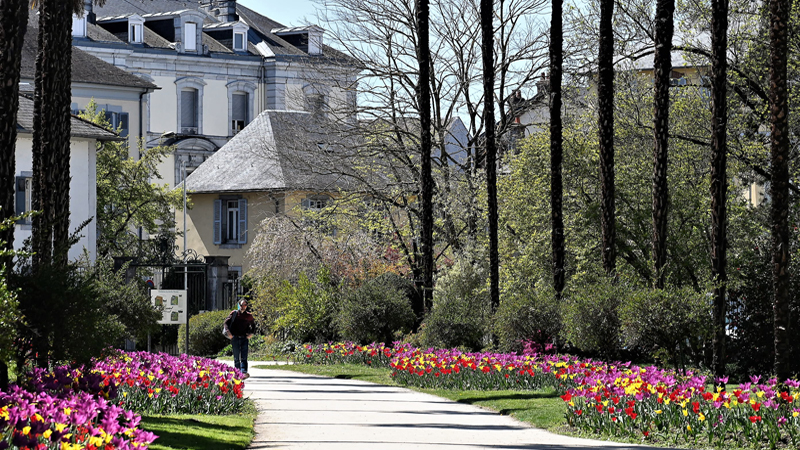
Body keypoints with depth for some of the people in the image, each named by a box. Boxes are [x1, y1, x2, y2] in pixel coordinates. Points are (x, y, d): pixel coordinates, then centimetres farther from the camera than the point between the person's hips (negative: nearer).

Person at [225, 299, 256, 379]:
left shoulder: (248, 316, 8)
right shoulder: (234, 314, 3)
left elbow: (253, 324, 24)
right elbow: (226, 323, 6)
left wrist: (251, 333, 9)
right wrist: (229, 333, -4)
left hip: (245, 338, 0)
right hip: (235, 338, 0)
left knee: (244, 357, -11)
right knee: (236, 358, 4)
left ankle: (244, 372, -23)